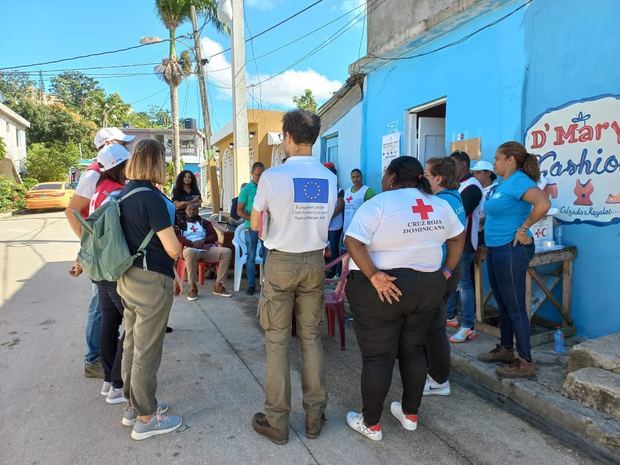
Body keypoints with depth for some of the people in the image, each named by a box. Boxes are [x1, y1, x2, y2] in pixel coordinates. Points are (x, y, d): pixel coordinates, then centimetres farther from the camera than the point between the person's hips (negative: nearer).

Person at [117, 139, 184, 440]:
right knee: (147, 350, 3)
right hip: (151, 282, -9)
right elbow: (173, 249, -21)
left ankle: (133, 405, 34)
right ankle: (145, 418, 17)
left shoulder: (122, 195, 7)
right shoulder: (152, 198, -20)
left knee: (132, 344, 19)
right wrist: (180, 246, 5)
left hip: (127, 278, 9)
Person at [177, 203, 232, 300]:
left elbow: (214, 236, 12)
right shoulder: (180, 223, 15)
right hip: (190, 249, -3)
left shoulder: (205, 222, 24)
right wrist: (193, 243, -16)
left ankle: (218, 285, -17)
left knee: (227, 251, -22)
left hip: (207, 249, 3)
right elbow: (178, 237, -3)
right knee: (190, 252, -42)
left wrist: (203, 241, -9)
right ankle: (193, 287, -28)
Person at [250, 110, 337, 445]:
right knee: (311, 338, 12)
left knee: (277, 342, 6)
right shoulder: (329, 178, 0)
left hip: (281, 263, -4)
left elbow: (255, 225, -1)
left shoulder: (272, 176, -12)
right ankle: (315, 417, 23)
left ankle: (277, 422, 17)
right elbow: (325, 221, 6)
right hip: (315, 262, 4)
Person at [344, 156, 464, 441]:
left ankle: (371, 424, 18)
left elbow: (353, 242, -24)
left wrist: (373, 276, -21)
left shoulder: (378, 204, -13)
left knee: (377, 356, 4)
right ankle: (411, 415, 32)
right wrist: (447, 271, 17)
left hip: (382, 289, -6)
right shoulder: (440, 205, 7)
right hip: (428, 287, 6)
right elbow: (457, 237, 18)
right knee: (414, 351, 18)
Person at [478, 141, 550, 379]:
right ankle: (506, 350, 32)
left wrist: (523, 229, -21)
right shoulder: (504, 184, 14)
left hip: (511, 251, -10)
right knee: (503, 304, 18)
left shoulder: (519, 181, -15)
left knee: (515, 307, -3)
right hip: (495, 250, 10)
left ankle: (526, 363, 8)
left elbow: (543, 204, -32)